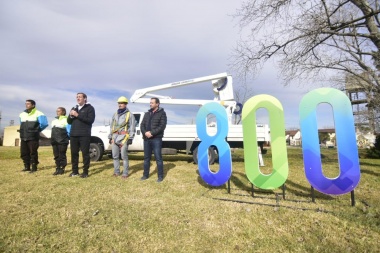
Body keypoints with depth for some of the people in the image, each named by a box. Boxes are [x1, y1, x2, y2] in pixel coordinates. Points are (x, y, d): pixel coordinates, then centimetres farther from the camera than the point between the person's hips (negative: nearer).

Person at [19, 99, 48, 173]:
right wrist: (23, 131, 19)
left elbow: (44, 124, -12)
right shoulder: (22, 114, 15)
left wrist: (37, 130, -2)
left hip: (33, 137, -7)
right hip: (23, 137, 7)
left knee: (33, 153, -4)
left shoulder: (38, 114, -7)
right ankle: (27, 167, 20)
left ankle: (34, 167, 5)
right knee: (24, 153, 9)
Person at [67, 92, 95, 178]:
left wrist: (78, 115, -16)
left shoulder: (90, 108, 1)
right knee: (74, 153, 9)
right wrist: (71, 116, -3)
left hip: (84, 135, -6)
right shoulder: (74, 108, 21)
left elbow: (90, 120, -13)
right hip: (73, 135, 6)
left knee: (85, 153, -3)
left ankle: (85, 172, 3)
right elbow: (69, 121, 19)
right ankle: (75, 171, 19)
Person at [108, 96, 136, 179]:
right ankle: (116, 172, 21)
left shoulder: (129, 114, 1)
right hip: (115, 137, 6)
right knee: (115, 156, 9)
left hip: (124, 137, -6)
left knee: (124, 156, -5)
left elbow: (132, 127, -5)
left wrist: (130, 138, -11)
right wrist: (110, 137, 15)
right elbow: (112, 126, 21)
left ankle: (125, 173, 2)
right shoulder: (115, 114, 18)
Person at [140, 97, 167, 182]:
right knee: (146, 158, 12)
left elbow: (162, 126, -12)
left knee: (158, 158, -2)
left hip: (156, 139, -6)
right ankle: (145, 175, 24)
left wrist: (152, 133, -18)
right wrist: (145, 132, -10)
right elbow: (142, 125, 10)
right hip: (146, 139, 6)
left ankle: (160, 176, 8)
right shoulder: (147, 114, 17)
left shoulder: (162, 113, -1)